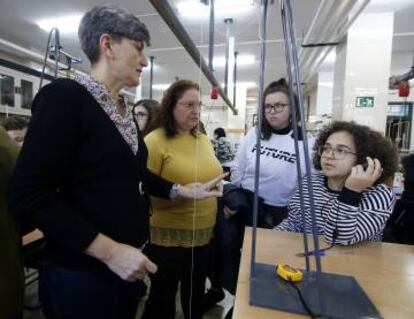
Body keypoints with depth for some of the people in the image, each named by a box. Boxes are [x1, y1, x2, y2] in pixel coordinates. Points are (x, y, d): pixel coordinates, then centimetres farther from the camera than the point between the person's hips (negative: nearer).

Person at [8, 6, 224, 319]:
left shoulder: (124, 110, 6)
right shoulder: (64, 96, -17)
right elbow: (30, 195, -20)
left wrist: (184, 191, 6)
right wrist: (109, 250, -23)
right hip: (82, 269, -7)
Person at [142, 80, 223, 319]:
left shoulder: (204, 140, 6)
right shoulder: (155, 140, -14)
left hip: (203, 235, 6)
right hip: (168, 237, -6)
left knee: (196, 295, 25)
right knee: (163, 298, 16)